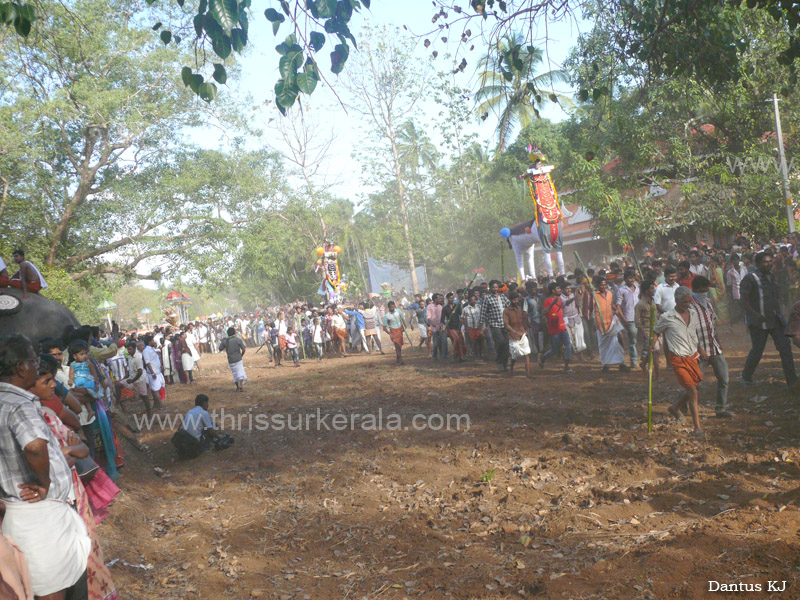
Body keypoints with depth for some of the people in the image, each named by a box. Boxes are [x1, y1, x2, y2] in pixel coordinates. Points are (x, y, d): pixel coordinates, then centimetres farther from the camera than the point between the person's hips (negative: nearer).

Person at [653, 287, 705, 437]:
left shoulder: (692, 315, 8)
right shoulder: (667, 317, -8)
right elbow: (657, 331, 6)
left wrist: (699, 349, 12)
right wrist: (652, 344, -11)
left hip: (693, 357, 6)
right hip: (678, 359, -6)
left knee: (692, 390, 9)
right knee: (692, 390, -10)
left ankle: (675, 408, 39)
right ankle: (697, 428, -3)